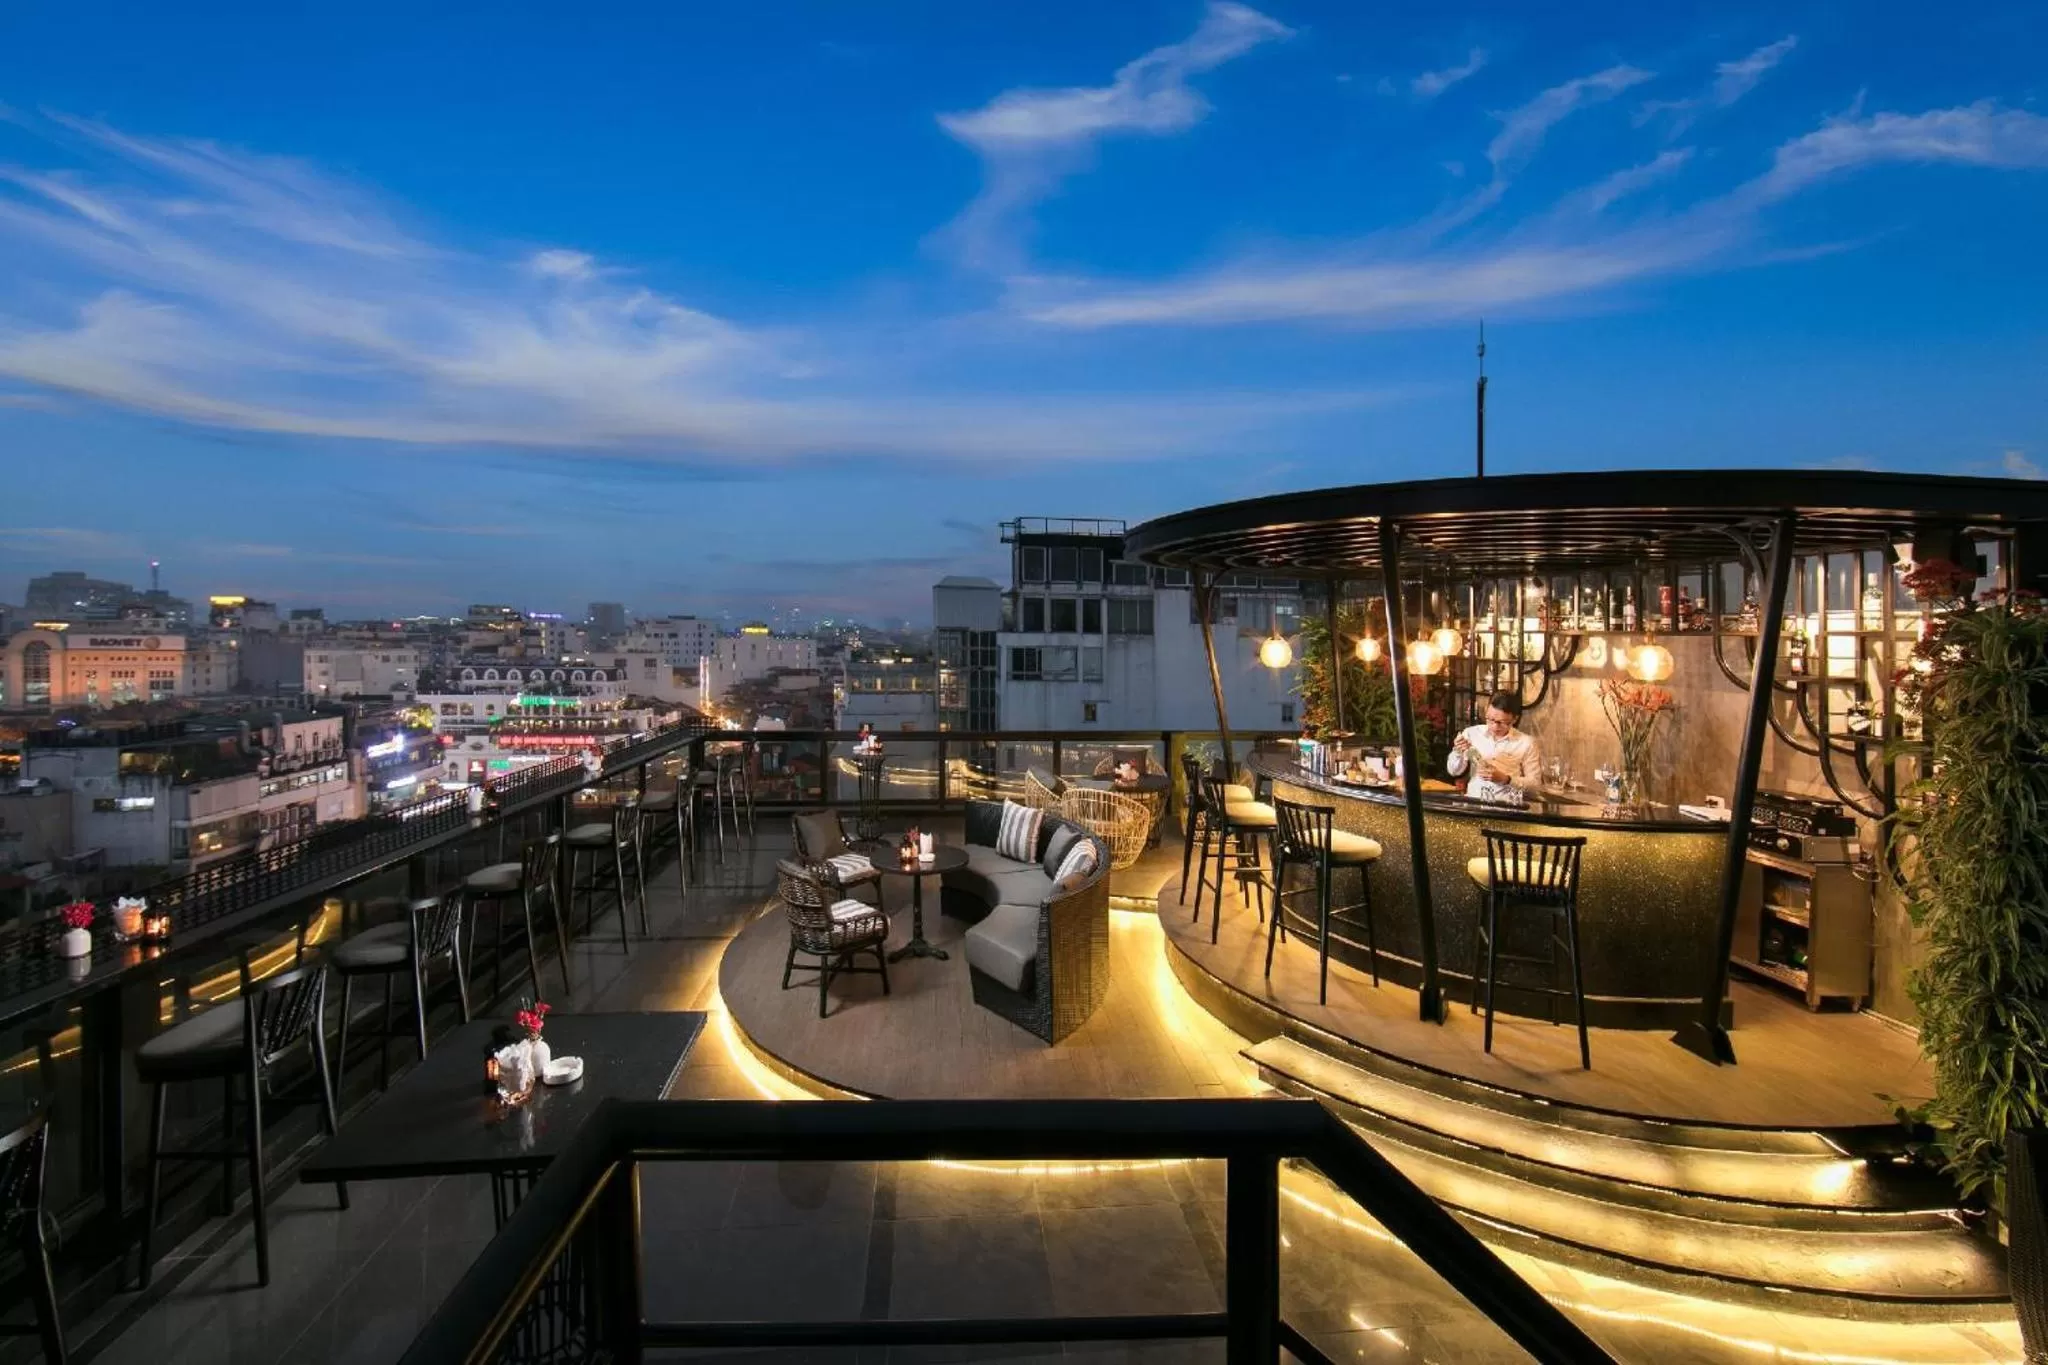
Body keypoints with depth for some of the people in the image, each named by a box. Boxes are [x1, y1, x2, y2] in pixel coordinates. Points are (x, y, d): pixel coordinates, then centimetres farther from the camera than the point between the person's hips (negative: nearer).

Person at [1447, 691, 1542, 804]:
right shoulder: (1471, 733, 5)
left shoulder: (1527, 743, -1)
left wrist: (1505, 779, -12)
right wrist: (1458, 753, -12)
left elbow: (1535, 783, 2)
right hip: (1473, 801, 2)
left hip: (1508, 805, -1)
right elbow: (1454, 772, 7)